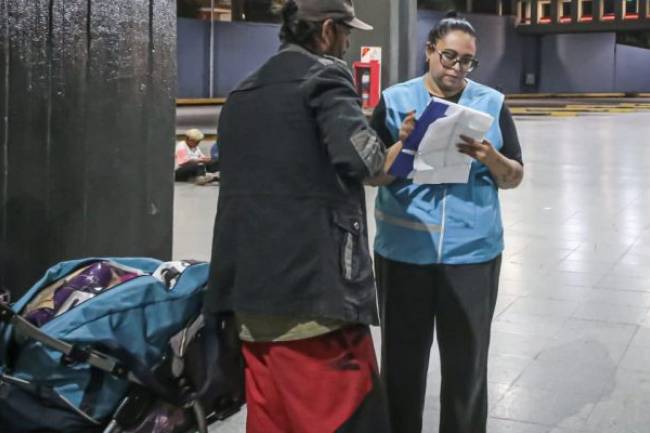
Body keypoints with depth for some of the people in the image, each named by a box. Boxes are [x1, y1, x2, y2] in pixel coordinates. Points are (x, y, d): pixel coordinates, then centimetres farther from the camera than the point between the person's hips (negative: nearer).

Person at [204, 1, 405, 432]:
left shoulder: (242, 93, 20)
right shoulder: (324, 75, -5)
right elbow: (359, 155, -18)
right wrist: (383, 158, 3)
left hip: (251, 285, 8)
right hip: (313, 283, -8)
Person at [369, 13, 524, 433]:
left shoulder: (492, 103, 5)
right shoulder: (395, 101, 3)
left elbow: (515, 178, 5)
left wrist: (490, 157, -15)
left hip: (472, 253, 1)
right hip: (404, 252, 0)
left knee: (466, 362, 9)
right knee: (402, 360, 8)